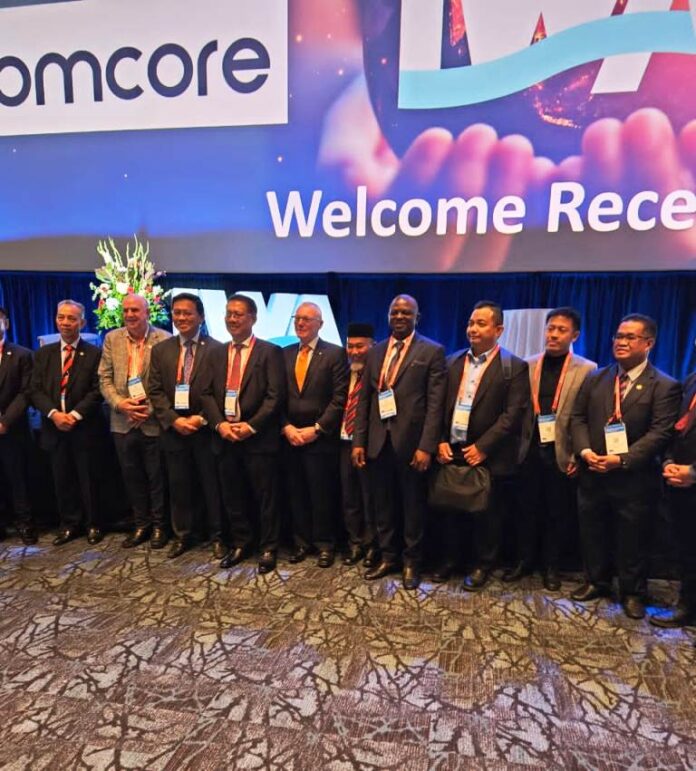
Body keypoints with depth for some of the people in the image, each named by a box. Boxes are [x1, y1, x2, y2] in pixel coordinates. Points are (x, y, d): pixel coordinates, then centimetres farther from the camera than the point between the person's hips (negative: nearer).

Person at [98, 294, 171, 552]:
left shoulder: (164, 339, -8)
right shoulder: (112, 339, 5)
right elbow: (104, 378, 4)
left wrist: (150, 408, -15)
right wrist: (119, 403, -12)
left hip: (154, 421, -4)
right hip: (123, 422, 4)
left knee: (156, 477, 9)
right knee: (131, 476, 15)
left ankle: (159, 524, 26)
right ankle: (141, 523, 31)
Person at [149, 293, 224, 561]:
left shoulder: (217, 349, -4)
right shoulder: (160, 350, 8)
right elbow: (155, 391, 4)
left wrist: (201, 418, -15)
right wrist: (174, 420, -9)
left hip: (206, 429, -3)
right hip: (173, 430, 3)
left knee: (212, 485, 7)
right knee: (178, 486, 13)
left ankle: (217, 537, 22)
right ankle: (182, 535, 29)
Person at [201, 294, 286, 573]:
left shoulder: (270, 352, -3)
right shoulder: (216, 353, 13)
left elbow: (275, 395, -10)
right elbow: (206, 393, 7)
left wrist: (251, 426, -17)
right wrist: (220, 424, -8)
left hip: (259, 438, -5)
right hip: (224, 437, 5)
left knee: (265, 496, 5)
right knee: (232, 497, 15)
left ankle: (268, 548, 21)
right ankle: (241, 544, 32)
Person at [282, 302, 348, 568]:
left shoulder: (335, 354, -3)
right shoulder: (284, 354, 10)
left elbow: (340, 398, -9)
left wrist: (316, 429, -12)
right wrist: (286, 427, -4)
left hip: (321, 438, -4)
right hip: (289, 437, 4)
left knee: (321, 494, 5)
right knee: (296, 494, 11)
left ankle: (324, 544, 23)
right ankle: (302, 541, 27)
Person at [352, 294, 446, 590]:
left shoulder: (432, 351, -3)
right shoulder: (376, 351, 11)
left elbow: (435, 403, -9)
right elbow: (364, 399, 10)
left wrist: (426, 446, -15)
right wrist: (358, 441, 4)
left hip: (411, 442, -4)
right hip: (378, 441, 4)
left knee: (412, 505, 11)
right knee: (383, 504, 14)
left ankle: (411, 562, 29)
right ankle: (388, 556, 32)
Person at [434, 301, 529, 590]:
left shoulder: (514, 367, -5)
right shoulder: (453, 361, 9)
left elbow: (513, 414, -12)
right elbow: (440, 405, 9)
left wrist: (482, 447, -17)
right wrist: (441, 441, -2)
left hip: (488, 456, -4)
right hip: (451, 452, 4)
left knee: (486, 515, 10)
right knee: (450, 511, 14)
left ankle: (483, 565, 30)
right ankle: (450, 558, 34)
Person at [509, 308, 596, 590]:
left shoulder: (587, 370, -5)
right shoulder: (528, 365, 4)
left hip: (563, 454, -2)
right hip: (530, 451, 2)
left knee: (558, 513, 12)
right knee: (527, 509, 14)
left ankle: (552, 567, 31)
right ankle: (524, 561, 32)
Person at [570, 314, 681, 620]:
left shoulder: (665, 386, -6)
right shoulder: (595, 378, 7)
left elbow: (660, 433, -14)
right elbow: (578, 418, 4)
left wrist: (622, 460, -22)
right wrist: (585, 451, -13)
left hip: (633, 478, -4)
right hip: (592, 474, 4)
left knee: (632, 540, 12)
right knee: (592, 534, 17)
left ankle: (632, 593, 32)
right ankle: (595, 581, 37)